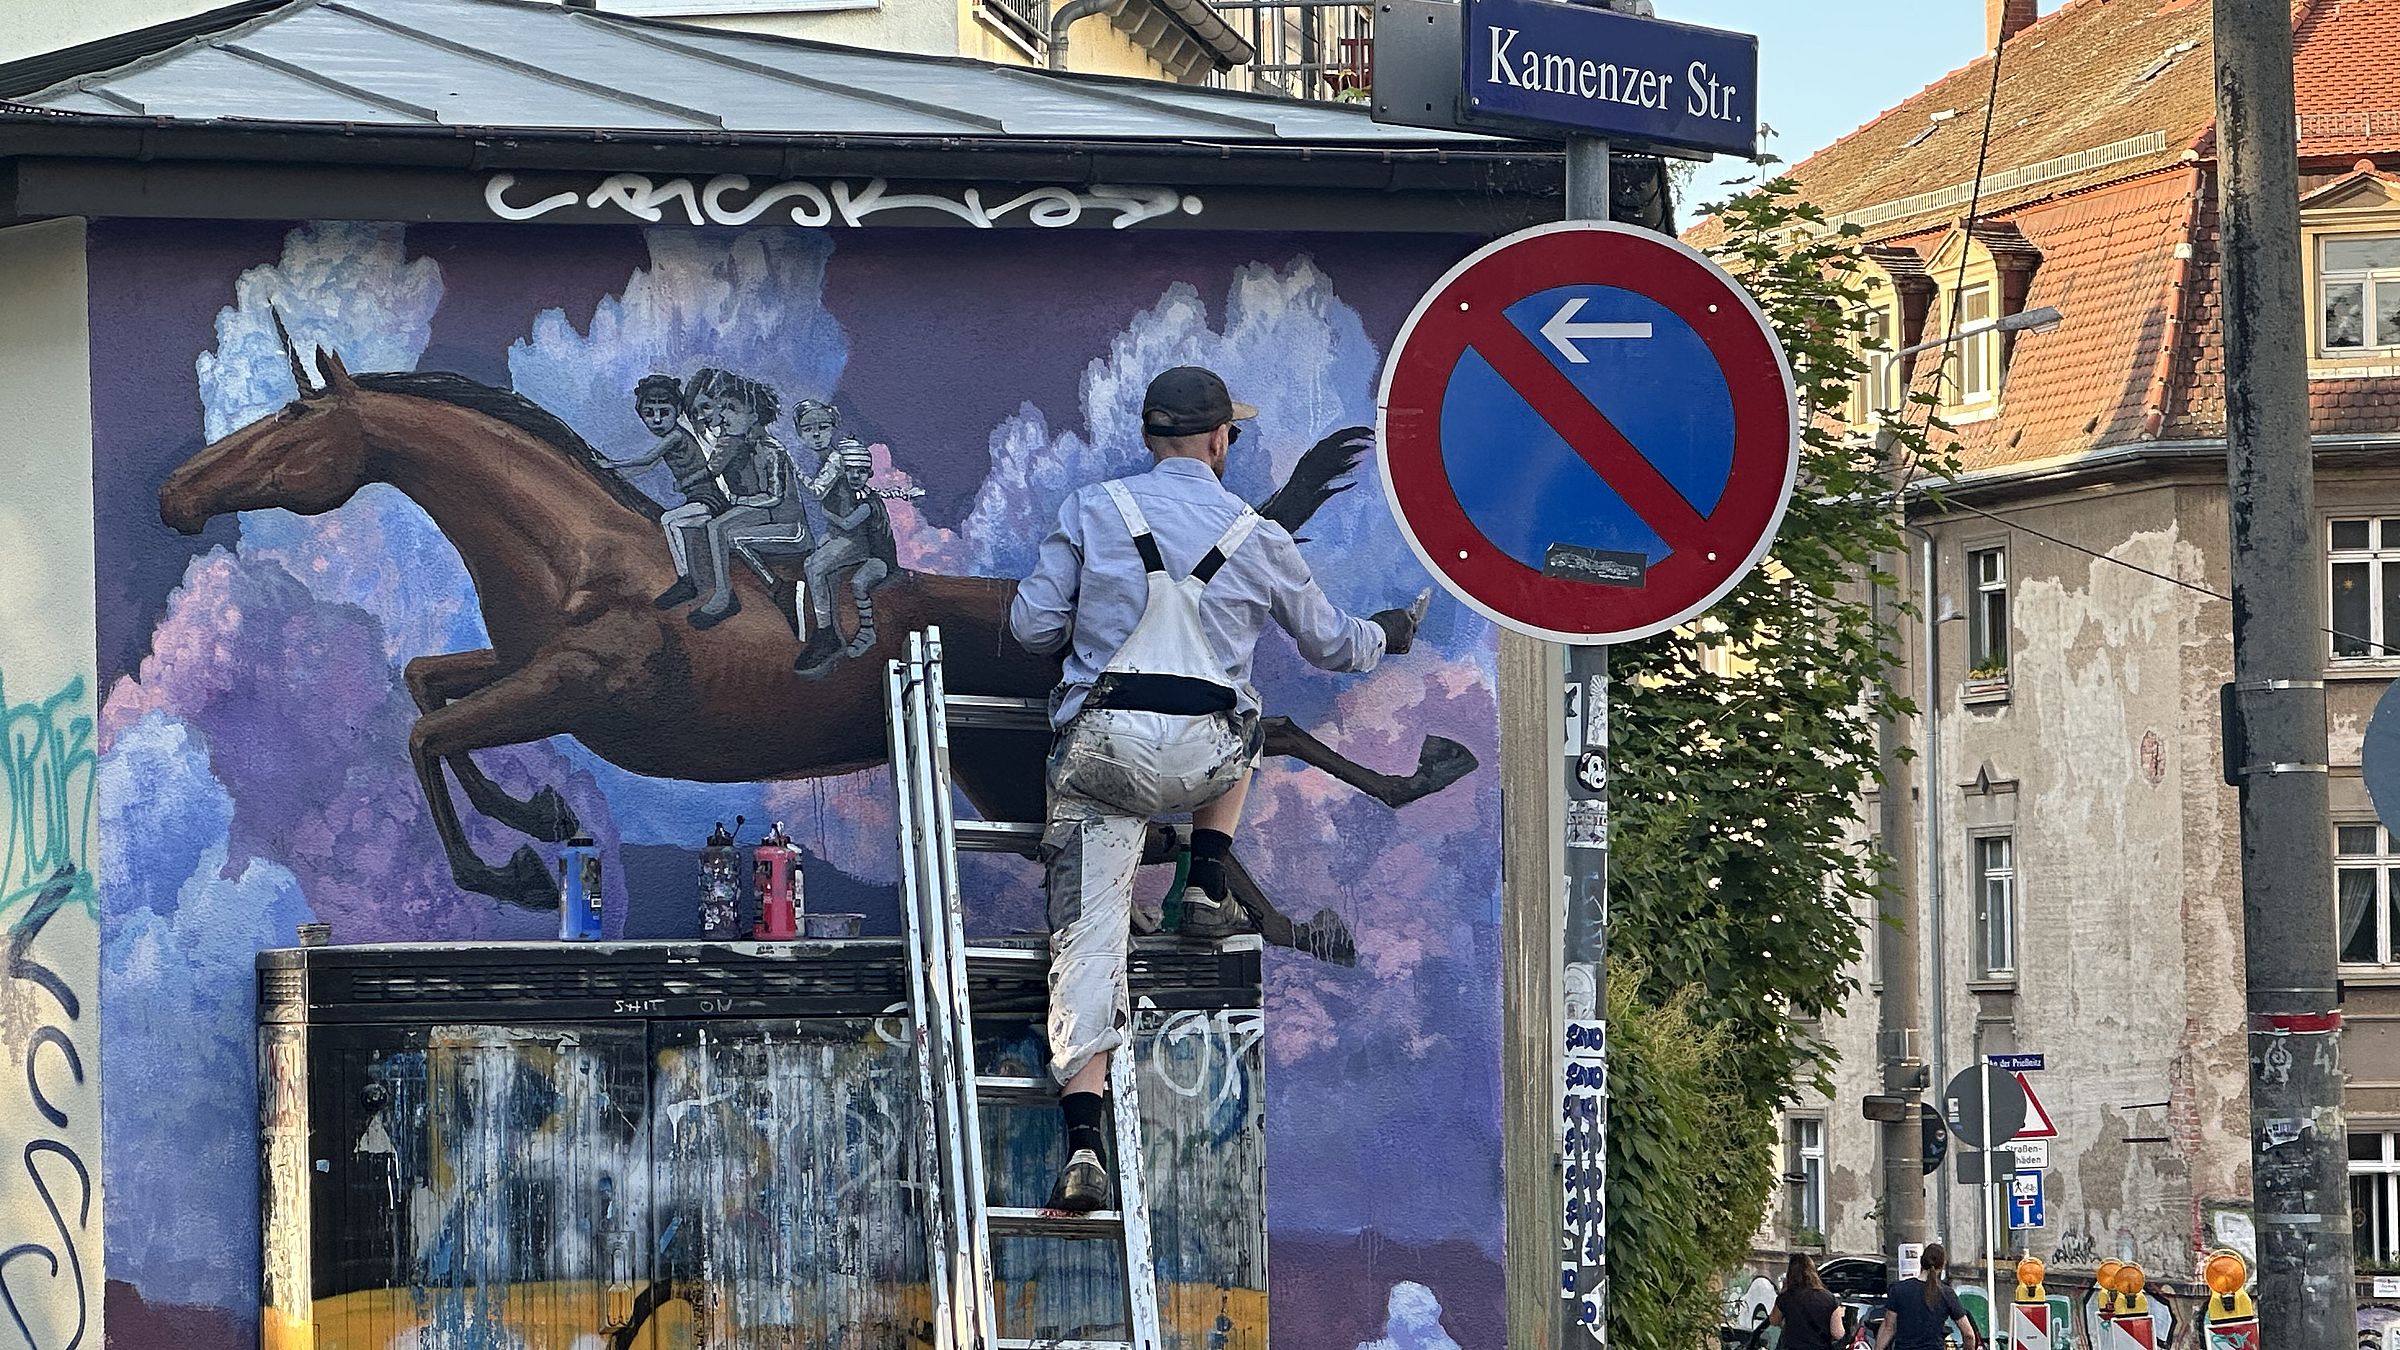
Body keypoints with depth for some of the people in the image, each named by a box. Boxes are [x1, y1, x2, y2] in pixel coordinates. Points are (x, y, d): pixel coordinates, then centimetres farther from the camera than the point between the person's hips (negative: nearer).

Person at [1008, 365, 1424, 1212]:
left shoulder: (1092, 511, 5)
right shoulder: (1257, 538, 8)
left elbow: (1032, 625, 6)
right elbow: (1326, 642, 21)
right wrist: (1383, 637, 44)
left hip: (1101, 749, -1)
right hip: (1200, 760, 1)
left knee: (1088, 933, -4)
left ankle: (1084, 1147, -19)